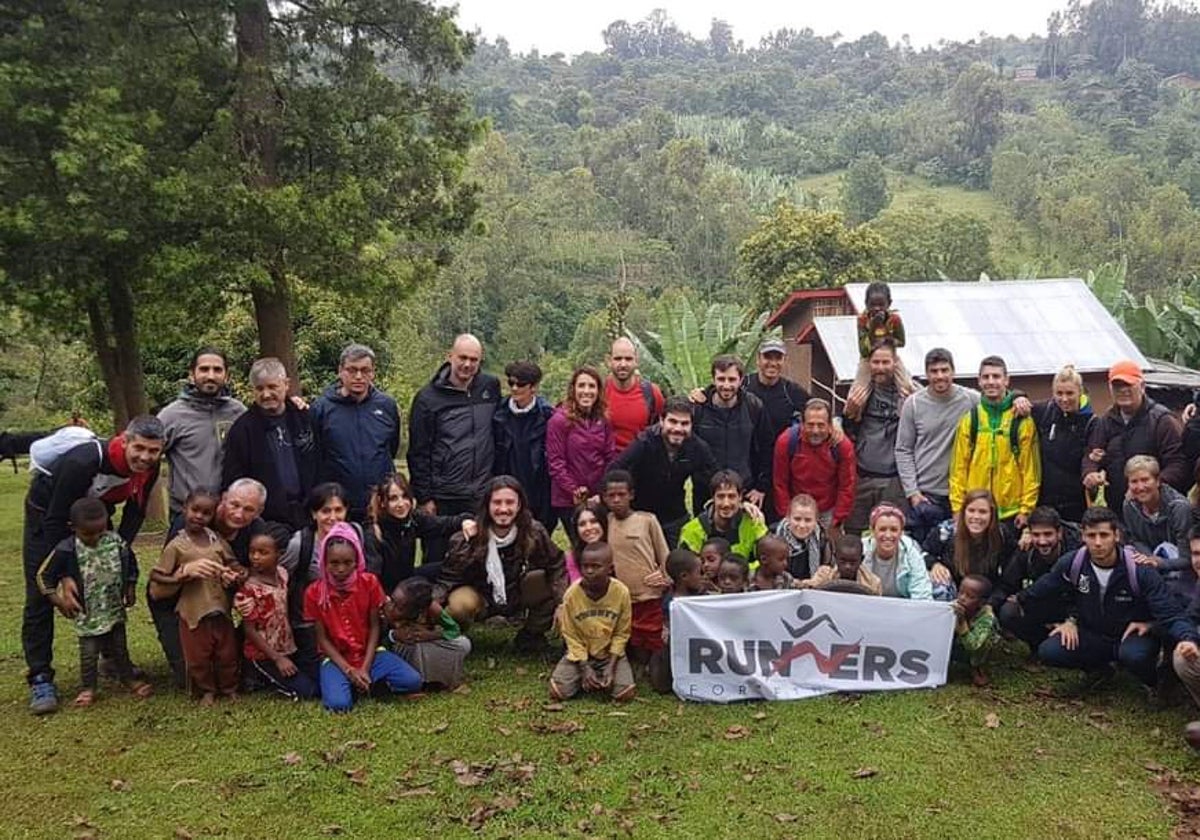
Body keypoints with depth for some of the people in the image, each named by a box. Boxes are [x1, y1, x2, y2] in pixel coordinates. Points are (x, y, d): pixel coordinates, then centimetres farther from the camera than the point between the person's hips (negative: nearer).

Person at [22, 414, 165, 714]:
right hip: (48, 512, -5)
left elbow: (134, 513, -6)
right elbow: (55, 522, -33)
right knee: (40, 596, -7)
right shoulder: (85, 462, -40)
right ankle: (40, 678, -2)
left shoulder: (148, 469, -22)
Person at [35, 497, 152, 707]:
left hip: (115, 609, 3)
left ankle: (128, 678, 32)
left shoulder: (116, 541, -11)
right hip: (87, 614, -3)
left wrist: (131, 589, 6)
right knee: (89, 653, 7)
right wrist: (59, 602, -10)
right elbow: (44, 575, -10)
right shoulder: (66, 550, -20)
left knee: (120, 648, 17)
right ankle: (87, 688, 23)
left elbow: (130, 563, 8)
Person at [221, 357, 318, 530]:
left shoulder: (304, 418, 7)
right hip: (265, 521, -3)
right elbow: (231, 483, -2)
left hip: (306, 519, 3)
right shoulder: (242, 428, -2)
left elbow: (319, 469, 14)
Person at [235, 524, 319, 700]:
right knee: (305, 690, -12)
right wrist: (277, 659, -17)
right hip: (263, 655, -6)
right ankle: (260, 678, 8)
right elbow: (249, 630, -16)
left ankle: (268, 677, 15)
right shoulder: (249, 589, -20)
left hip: (288, 648, 6)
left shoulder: (283, 574, -3)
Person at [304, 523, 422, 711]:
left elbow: (374, 627, -4)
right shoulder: (314, 592, -11)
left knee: (412, 681, -20)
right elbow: (322, 638, -8)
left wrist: (365, 668, -14)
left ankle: (367, 682, 3)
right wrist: (348, 670, -17)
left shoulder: (369, 583, -8)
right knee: (338, 703, -32)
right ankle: (348, 682, 2)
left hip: (369, 652, 2)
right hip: (336, 658, -2)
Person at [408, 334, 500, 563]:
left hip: (482, 497, 3)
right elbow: (418, 453, -3)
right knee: (437, 562, 6)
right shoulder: (428, 398, -4)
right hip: (442, 499, -3)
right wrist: (424, 498, -6)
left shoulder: (491, 387, 4)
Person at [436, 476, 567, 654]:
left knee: (552, 587, -24)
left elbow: (557, 566, -8)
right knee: (460, 604, -36)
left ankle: (530, 636, 4)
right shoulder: (469, 538, -21)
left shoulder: (534, 533, -17)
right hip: (480, 596, -2)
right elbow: (448, 578, -17)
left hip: (519, 597, 2)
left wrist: (561, 604, -21)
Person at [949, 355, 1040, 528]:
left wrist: (1026, 508, -6)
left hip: (1012, 513, -1)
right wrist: (958, 508, -1)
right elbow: (959, 468, 5)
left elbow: (1031, 468, 0)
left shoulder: (1023, 421, 1)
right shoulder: (968, 420, 6)